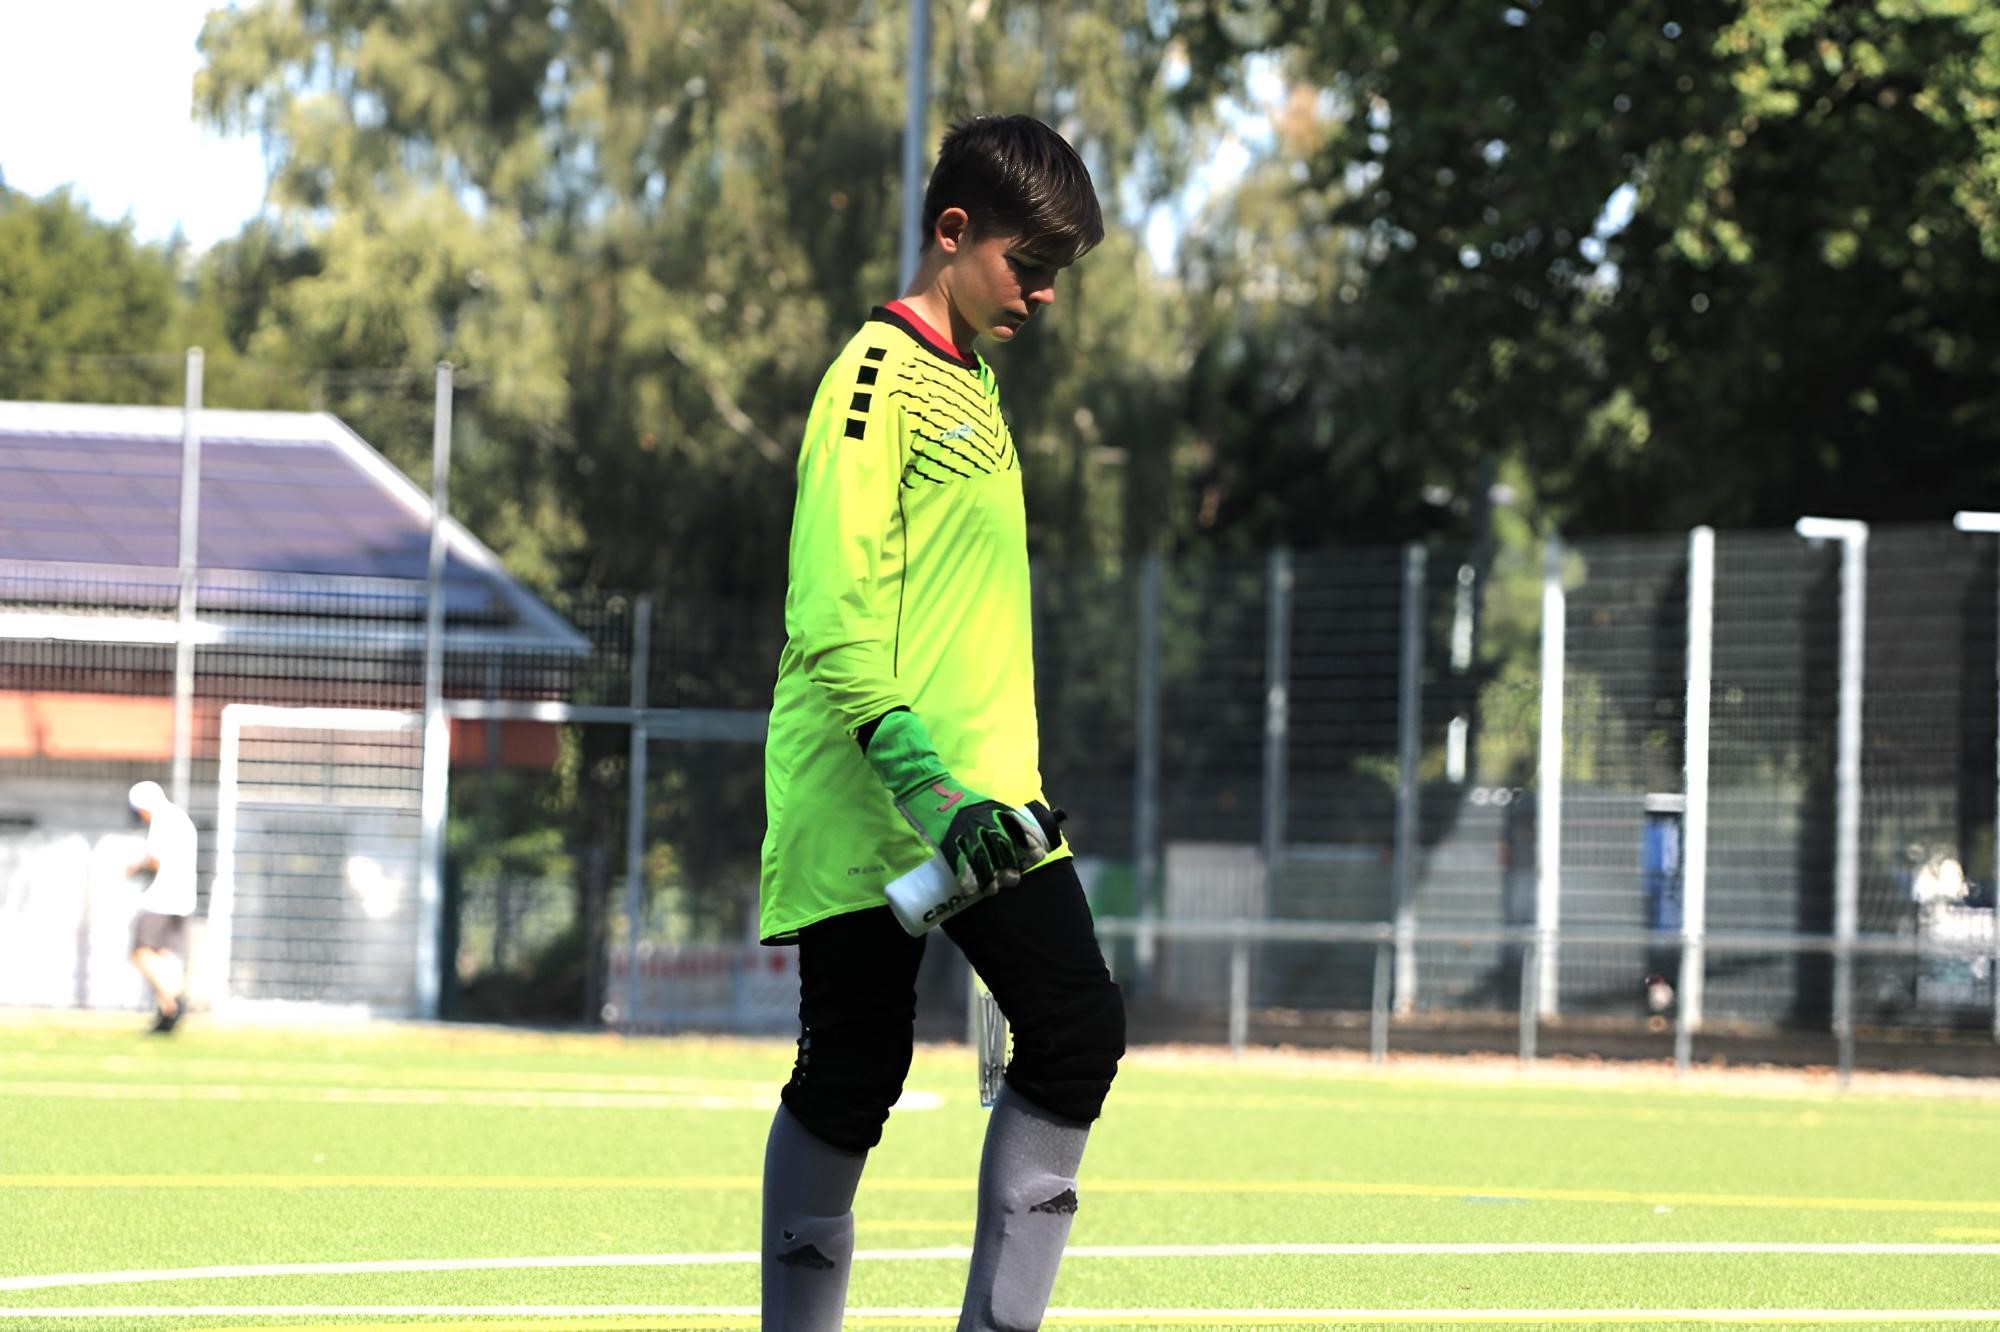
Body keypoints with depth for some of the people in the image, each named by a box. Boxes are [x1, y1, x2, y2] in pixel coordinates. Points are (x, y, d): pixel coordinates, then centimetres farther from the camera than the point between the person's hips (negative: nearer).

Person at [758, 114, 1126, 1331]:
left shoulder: (974, 381, 18)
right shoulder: (880, 374, -10)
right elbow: (833, 622, -19)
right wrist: (926, 786, -27)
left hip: (985, 802, 8)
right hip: (869, 812, -8)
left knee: (1080, 1028, -2)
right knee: (854, 1078, -3)